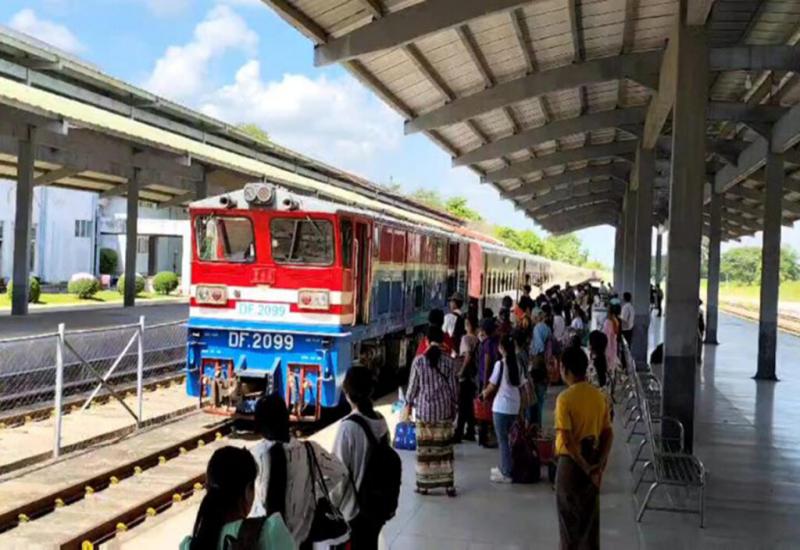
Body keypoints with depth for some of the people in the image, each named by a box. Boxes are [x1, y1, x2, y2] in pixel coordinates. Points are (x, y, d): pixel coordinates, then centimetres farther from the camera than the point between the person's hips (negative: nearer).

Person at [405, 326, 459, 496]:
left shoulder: (418, 360, -6)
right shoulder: (448, 361, -4)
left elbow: (413, 385, -2)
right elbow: (453, 386, 0)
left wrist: (409, 404, 10)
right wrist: (454, 405, 13)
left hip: (424, 409, -1)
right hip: (444, 409, 1)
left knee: (424, 447, 6)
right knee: (445, 446, 7)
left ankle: (424, 484, 11)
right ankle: (448, 485, 10)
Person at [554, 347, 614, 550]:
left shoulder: (565, 398, -18)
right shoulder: (599, 396, 2)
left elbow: (567, 440, -22)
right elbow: (608, 434, 1)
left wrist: (585, 468, -16)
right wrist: (600, 465, -4)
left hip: (571, 463, -6)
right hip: (592, 461, 6)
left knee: (569, 518, 7)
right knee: (590, 516, 16)